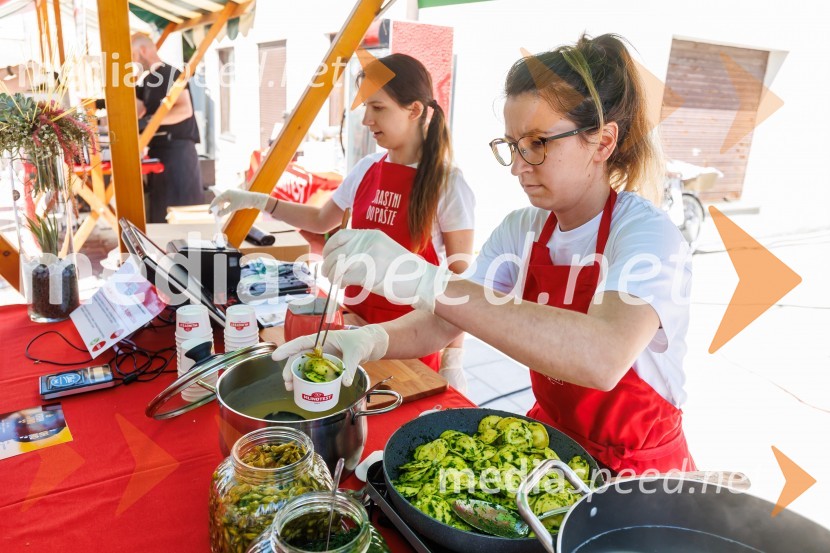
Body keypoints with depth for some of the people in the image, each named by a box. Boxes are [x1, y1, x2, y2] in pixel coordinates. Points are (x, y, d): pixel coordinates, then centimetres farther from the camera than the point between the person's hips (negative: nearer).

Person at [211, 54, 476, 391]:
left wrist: (453, 360, -11)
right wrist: (256, 201, 9)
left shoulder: (447, 184, -14)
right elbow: (321, 220, 18)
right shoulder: (367, 170, 1)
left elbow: (460, 280, -11)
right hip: (357, 319, 5)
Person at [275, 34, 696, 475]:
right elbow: (444, 321, -7)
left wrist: (425, 282, -44)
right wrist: (373, 339, -28)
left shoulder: (648, 235, -21)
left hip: (636, 471, -4)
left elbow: (602, 358, -40)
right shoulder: (520, 230, -2)